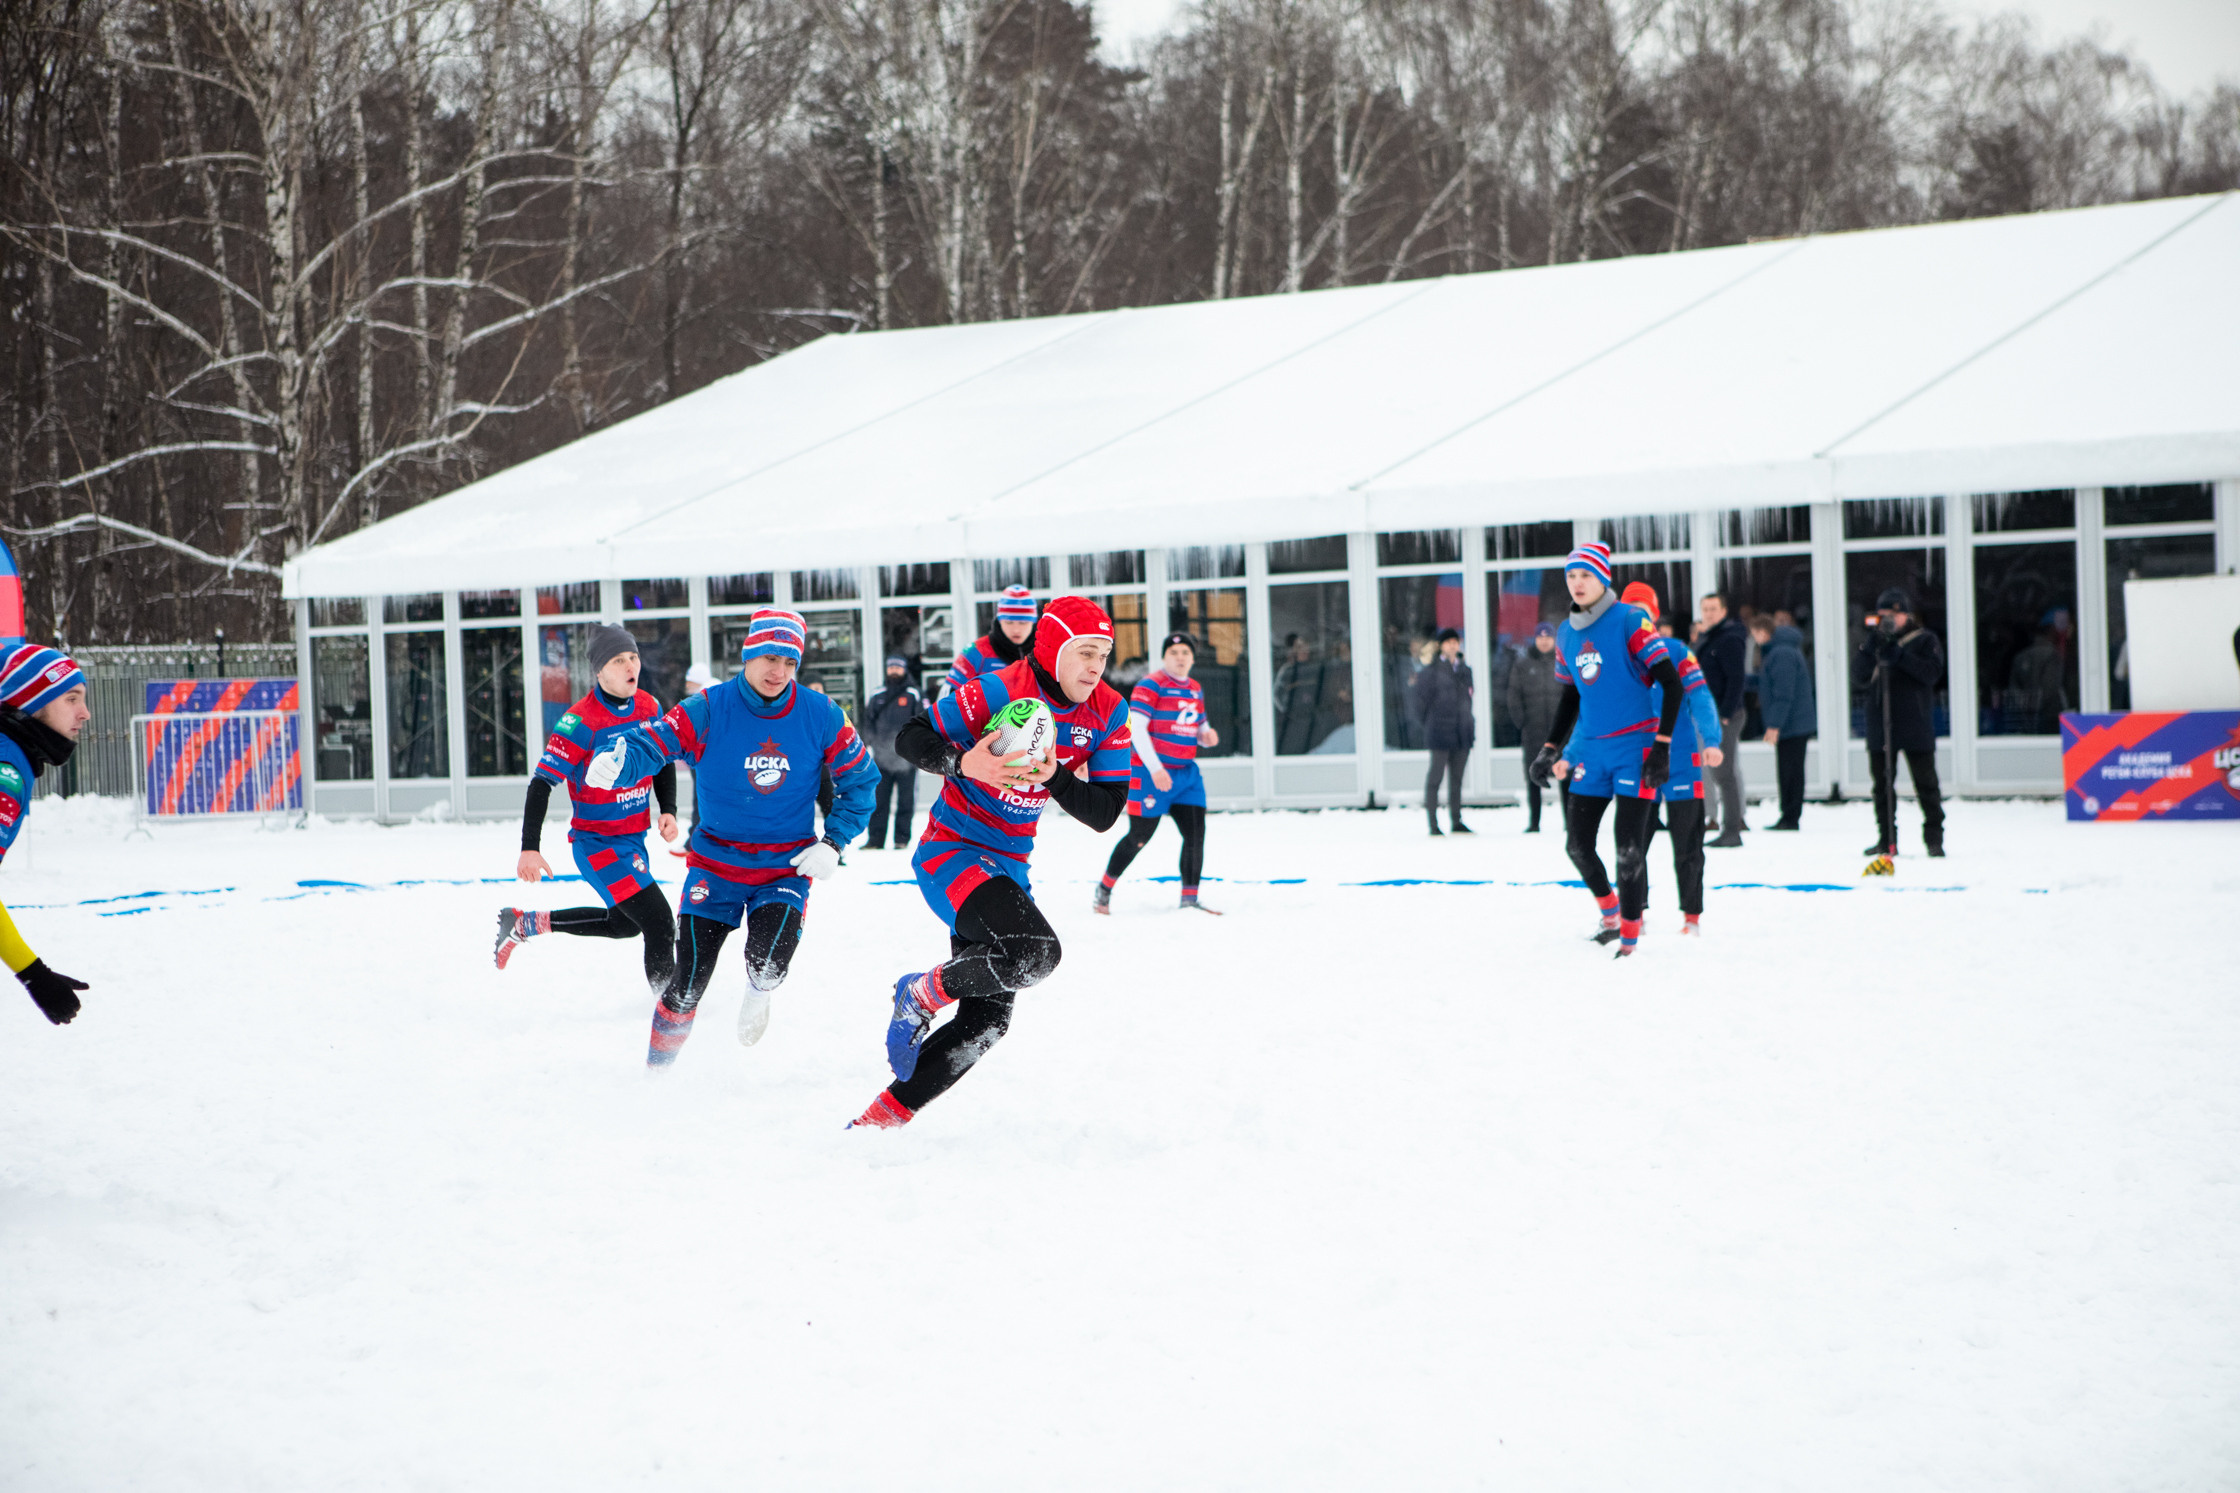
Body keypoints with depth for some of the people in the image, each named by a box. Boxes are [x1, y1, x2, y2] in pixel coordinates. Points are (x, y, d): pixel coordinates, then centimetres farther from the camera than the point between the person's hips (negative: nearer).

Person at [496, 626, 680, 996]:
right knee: (660, 924, -15)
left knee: (626, 923, 26)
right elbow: (542, 782, -21)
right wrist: (530, 848, -27)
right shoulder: (582, 721, -22)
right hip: (596, 841, -8)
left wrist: (668, 811, 0)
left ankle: (526, 923, 36)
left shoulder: (649, 708, -1)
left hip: (634, 837, 8)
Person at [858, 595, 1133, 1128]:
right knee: (1035, 950, -31)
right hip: (951, 852, -7)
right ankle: (923, 994, -4)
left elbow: (1105, 814, -5)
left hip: (1009, 868, 7)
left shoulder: (1108, 715, -3)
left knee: (985, 1022, 4)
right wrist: (963, 763, -30)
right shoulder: (998, 692, -19)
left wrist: (1056, 777, -22)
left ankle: (878, 1120, 15)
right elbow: (910, 739, -11)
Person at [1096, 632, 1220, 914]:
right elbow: (1136, 728, -17)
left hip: (1187, 774, 7)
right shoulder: (1151, 685, -10)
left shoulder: (1196, 690, 13)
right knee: (1140, 837, -2)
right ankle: (1105, 888, 15)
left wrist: (1206, 735, -2)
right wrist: (1155, 768, -23)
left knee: (1196, 833, -2)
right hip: (1151, 773, -7)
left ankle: (1189, 899, 5)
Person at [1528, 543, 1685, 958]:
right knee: (1579, 844, 7)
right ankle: (1610, 915, 29)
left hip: (1634, 745, -6)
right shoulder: (1566, 634, 9)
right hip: (1591, 748, 6)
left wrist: (1662, 746, -17)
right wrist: (1550, 749, 15)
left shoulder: (1630, 621, -11)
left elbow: (1671, 683, -12)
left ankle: (1630, 937, 0)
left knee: (1629, 847, -9)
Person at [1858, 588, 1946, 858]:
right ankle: (1886, 838, 14)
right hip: (1880, 722, 4)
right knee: (1882, 782, 7)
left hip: (1914, 722, -4)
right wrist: (1873, 642, -14)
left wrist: (1899, 656, -22)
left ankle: (1934, 838, 5)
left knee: (1926, 782, 0)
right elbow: (1862, 671, 0)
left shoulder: (1924, 640, 0)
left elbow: (1932, 672, -14)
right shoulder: (1876, 641, 12)